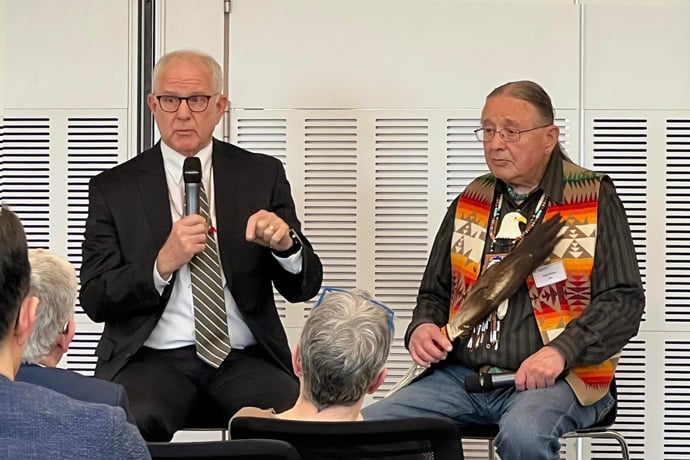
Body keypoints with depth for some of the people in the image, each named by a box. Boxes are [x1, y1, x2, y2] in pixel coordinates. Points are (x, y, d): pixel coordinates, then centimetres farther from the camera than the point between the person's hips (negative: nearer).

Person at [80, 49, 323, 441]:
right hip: (152, 359, -1)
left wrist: (286, 244, -16)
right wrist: (163, 263, -15)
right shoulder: (114, 188, 7)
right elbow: (94, 300, 2)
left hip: (246, 360, 2)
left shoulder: (263, 175, 10)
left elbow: (305, 287, 7)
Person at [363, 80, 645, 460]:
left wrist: (561, 351, -20)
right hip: (461, 374, 5)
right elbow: (435, 291, 24)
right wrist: (422, 328, 1)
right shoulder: (470, 201, 16)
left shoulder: (595, 199, 1)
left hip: (559, 377, -4)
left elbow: (624, 300, -5)